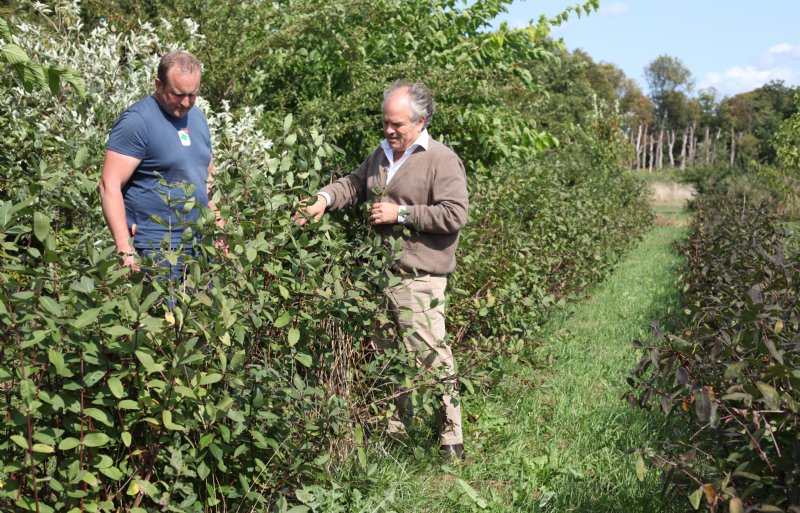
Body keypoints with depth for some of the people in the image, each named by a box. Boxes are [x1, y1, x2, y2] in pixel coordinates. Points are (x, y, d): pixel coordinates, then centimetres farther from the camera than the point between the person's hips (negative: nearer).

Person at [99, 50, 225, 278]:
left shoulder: (197, 117, 13)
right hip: (155, 249, -7)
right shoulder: (137, 120, -11)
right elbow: (110, 185, -16)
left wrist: (220, 228, 13)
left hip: (200, 243, 7)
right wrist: (125, 249, -23)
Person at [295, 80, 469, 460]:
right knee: (386, 355, 15)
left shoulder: (441, 160, -9)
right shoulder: (383, 154, 16)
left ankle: (451, 439, 2)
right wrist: (326, 198, 2)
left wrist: (401, 213, -16)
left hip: (419, 279, -8)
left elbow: (455, 214, -17)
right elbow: (354, 184, 23)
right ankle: (394, 429, 29)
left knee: (429, 357, -9)